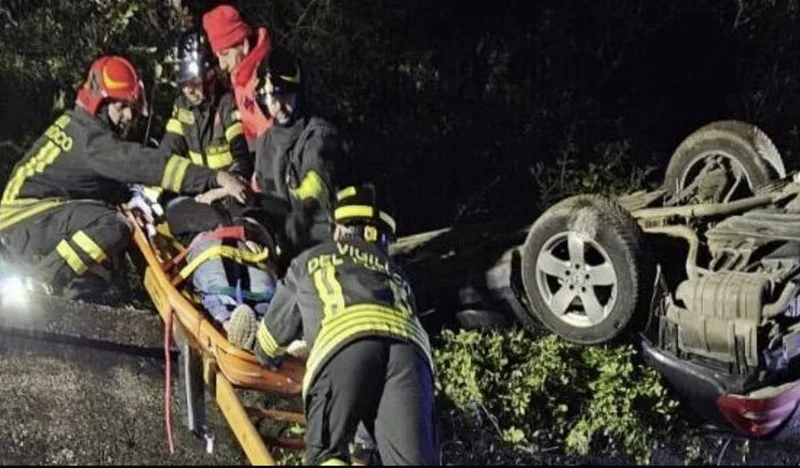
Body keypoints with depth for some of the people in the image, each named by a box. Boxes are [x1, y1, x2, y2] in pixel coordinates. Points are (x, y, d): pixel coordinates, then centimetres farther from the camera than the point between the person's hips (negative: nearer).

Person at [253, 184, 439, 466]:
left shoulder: (311, 261, 37)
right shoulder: (394, 271, 42)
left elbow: (276, 329, 45)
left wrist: (267, 358, 68)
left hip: (344, 340, -2)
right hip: (408, 342, 2)